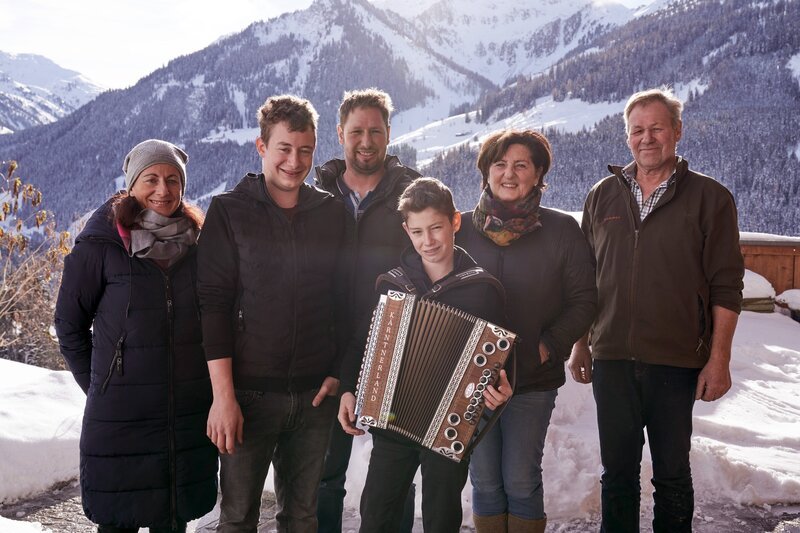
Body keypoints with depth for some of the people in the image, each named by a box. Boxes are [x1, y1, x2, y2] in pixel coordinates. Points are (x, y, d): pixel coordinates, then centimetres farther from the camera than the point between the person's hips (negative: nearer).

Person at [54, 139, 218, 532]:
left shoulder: (197, 241, 4)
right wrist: (98, 384, 0)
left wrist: (214, 383, 9)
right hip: (122, 410, -3)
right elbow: (69, 323, 0)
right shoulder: (101, 244, -7)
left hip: (189, 410, 3)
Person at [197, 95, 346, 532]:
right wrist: (223, 396, -13)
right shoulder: (229, 211, -3)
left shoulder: (332, 213, 7)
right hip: (249, 393, -3)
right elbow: (213, 305, -8)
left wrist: (338, 373, 1)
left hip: (315, 394, 3)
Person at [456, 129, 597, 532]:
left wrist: (546, 347, -12)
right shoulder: (464, 228, 3)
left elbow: (584, 300, -1)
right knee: (484, 481, 8)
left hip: (534, 379, -2)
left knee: (521, 481, 1)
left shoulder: (562, 230, -1)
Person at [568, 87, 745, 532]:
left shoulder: (709, 197, -2)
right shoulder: (604, 195, 8)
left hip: (676, 363, -3)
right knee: (617, 474, 12)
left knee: (672, 475, 10)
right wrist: (581, 346, 12)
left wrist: (719, 360, -9)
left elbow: (726, 287, -4)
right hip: (612, 361, 3)